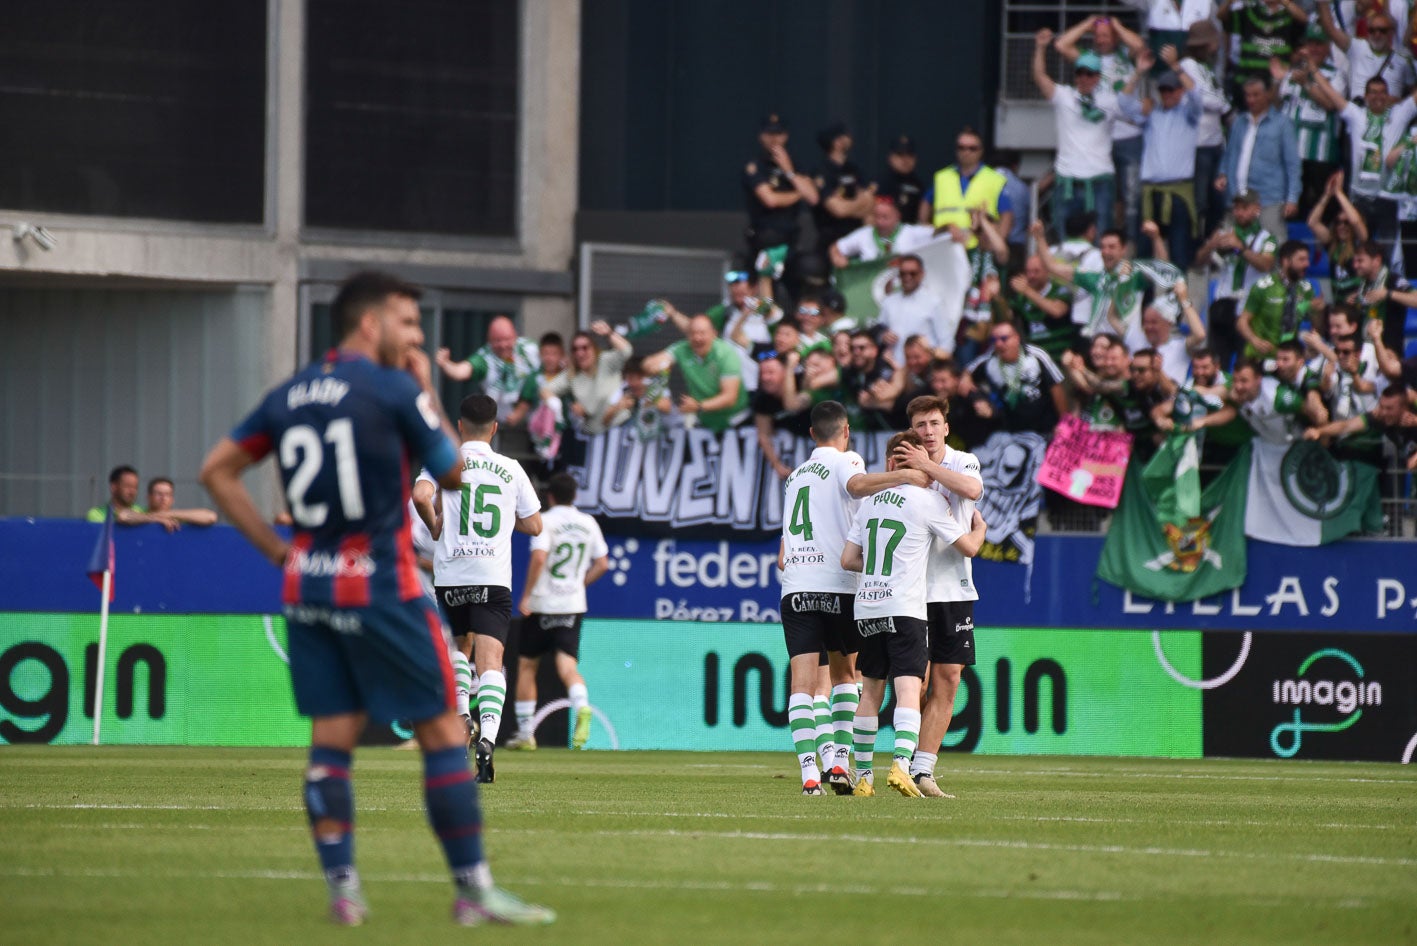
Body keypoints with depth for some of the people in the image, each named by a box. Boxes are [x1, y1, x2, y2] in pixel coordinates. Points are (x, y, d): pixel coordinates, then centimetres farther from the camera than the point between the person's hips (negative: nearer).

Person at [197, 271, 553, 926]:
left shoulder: (288, 397, 9)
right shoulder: (396, 390, -8)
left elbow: (217, 471, 12)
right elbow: (452, 473, 2)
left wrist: (276, 549, 11)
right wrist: (428, 390, 11)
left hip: (306, 584, 6)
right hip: (380, 588, -6)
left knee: (331, 739, 8)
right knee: (443, 732, 1)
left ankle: (341, 888, 3)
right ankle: (473, 890, 1)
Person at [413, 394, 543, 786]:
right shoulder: (510, 469, 8)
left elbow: (421, 494, -18)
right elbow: (534, 525, 13)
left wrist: (434, 525, 1)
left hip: (451, 574, 1)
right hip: (494, 577, -1)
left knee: (461, 645, 29)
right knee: (490, 661, -12)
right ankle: (487, 737, -31)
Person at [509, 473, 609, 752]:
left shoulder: (545, 521, -7)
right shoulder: (588, 524, 8)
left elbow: (539, 558, -20)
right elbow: (602, 564, 10)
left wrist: (526, 595, -16)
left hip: (541, 604, -3)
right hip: (573, 606, 3)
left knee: (526, 666, 11)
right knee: (567, 666, -4)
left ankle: (524, 733, 13)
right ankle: (582, 708, -36)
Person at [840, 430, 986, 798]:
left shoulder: (870, 502, 11)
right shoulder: (928, 501, -4)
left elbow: (848, 559, 13)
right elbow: (968, 547, 3)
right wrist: (980, 527, 25)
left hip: (866, 609, 5)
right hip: (905, 609, -5)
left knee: (871, 692, 13)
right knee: (908, 690, -11)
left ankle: (863, 775, 16)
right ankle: (901, 764, -30)